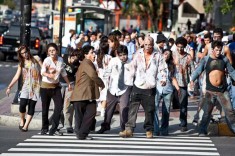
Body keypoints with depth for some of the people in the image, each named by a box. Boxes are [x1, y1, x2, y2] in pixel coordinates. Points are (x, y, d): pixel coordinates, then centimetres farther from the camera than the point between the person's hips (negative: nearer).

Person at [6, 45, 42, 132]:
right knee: (22, 104, -15)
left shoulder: (36, 59, 7)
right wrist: (9, 87, 4)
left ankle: (26, 125, -3)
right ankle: (22, 120, 10)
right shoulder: (21, 64, 15)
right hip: (26, 86, 2)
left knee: (31, 106, -6)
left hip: (36, 86, -2)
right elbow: (16, 77, 12)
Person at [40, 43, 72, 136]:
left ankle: (53, 129, -1)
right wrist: (48, 75, -54)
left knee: (59, 107, -7)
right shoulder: (47, 60, -17)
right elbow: (42, 72, -33)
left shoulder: (60, 60, -1)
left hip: (56, 86, 4)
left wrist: (68, 83, 21)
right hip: (45, 87, -4)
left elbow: (63, 73, 16)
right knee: (45, 109, 3)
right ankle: (44, 128, 22)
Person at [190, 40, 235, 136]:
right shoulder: (206, 60, -4)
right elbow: (198, 70, -9)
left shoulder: (224, 59, 3)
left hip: (223, 91, 2)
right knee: (207, 112, -2)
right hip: (210, 91, -2)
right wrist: (192, 80, -25)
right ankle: (202, 131, 4)